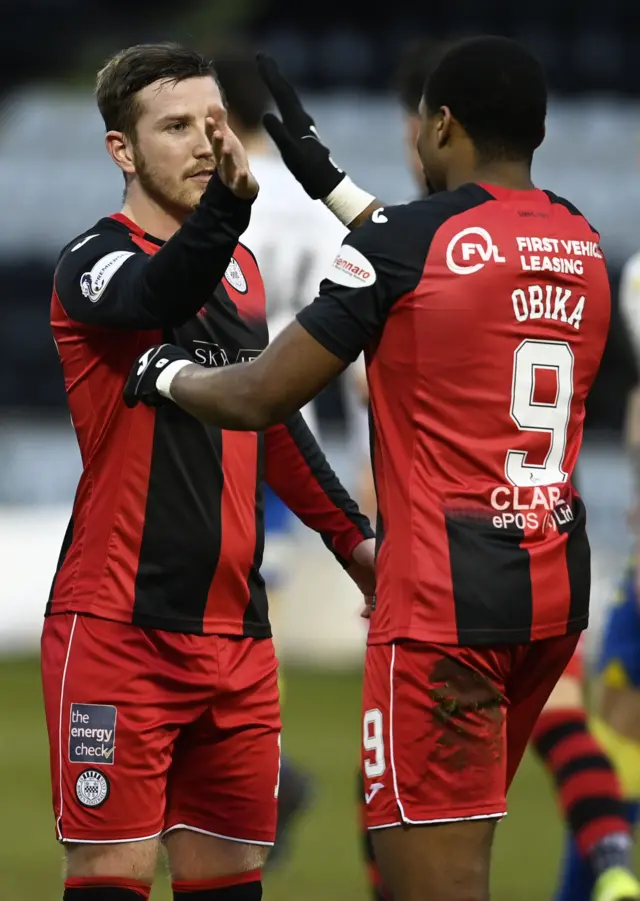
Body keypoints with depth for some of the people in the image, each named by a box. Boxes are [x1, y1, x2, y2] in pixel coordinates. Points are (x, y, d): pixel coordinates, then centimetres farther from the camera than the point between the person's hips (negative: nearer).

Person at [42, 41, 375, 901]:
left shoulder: (240, 268, 14)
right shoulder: (94, 264, -8)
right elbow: (157, 296, -33)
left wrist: (352, 538, 33)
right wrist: (227, 200, -50)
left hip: (235, 629, 7)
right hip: (120, 628, -7)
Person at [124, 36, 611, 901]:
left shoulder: (405, 243, -10)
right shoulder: (582, 244, 10)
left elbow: (260, 398, -5)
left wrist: (166, 373, 15)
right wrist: (328, 180, 39)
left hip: (445, 599, -8)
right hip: (559, 588, 8)